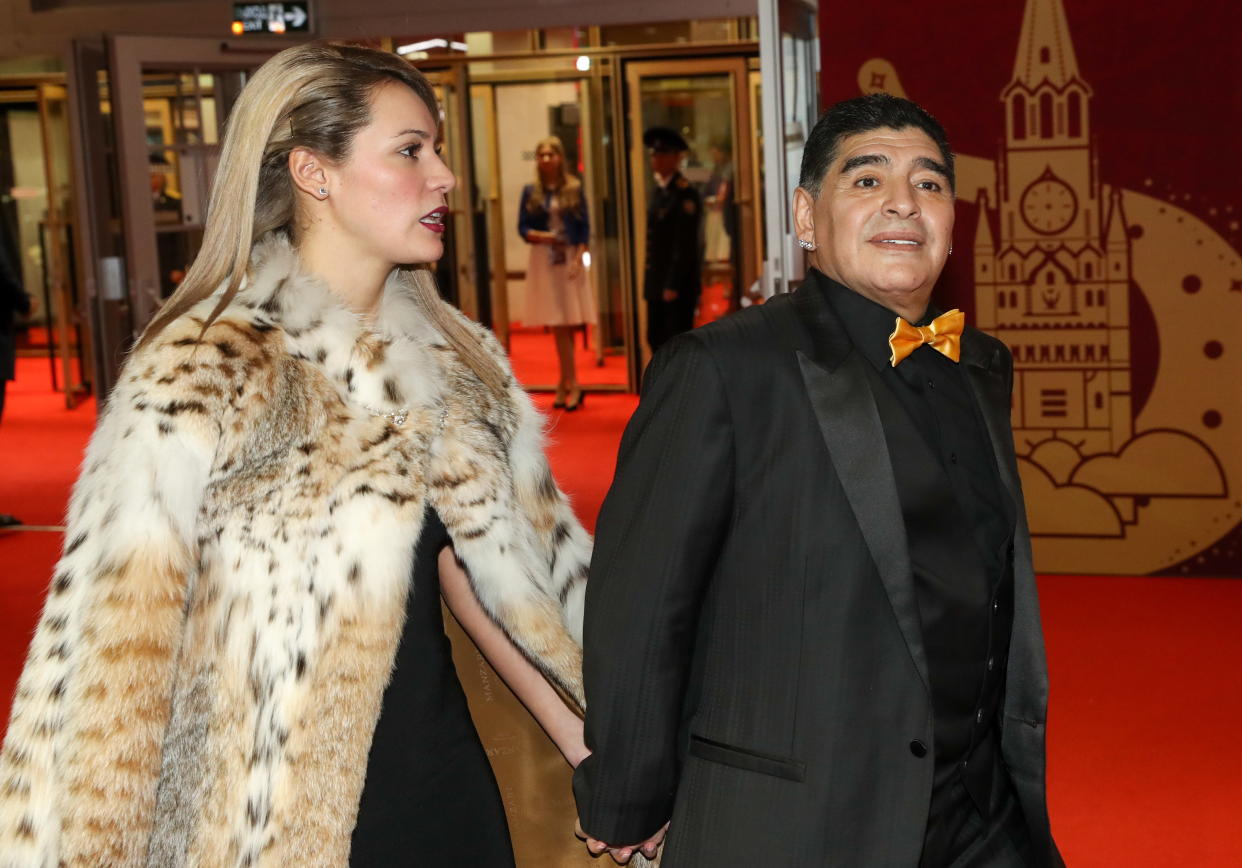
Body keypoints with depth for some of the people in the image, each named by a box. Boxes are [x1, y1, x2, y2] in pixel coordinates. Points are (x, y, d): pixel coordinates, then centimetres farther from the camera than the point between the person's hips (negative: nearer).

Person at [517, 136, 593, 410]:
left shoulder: (574, 189, 3)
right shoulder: (531, 192, 6)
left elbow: (584, 227, 2)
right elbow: (522, 227, 5)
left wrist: (578, 258, -9)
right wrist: (538, 236, -15)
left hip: (569, 259, -1)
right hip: (543, 261, 1)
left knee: (567, 325, -2)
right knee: (558, 325, 0)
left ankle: (565, 384, 4)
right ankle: (572, 385, 4)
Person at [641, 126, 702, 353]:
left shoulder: (685, 193, -13)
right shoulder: (658, 190, 14)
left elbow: (685, 244, -17)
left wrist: (673, 285, -19)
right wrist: (650, 279, 12)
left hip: (679, 283, -9)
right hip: (657, 282, 9)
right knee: (656, 338, 12)